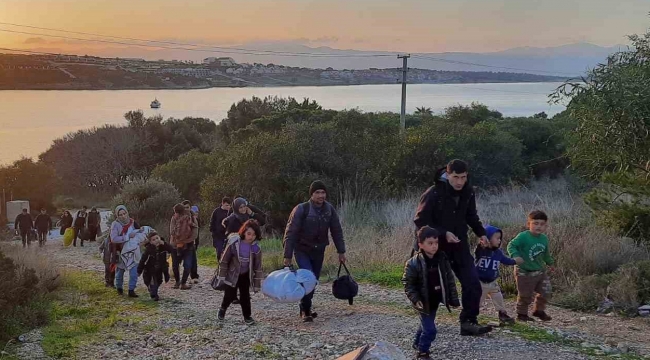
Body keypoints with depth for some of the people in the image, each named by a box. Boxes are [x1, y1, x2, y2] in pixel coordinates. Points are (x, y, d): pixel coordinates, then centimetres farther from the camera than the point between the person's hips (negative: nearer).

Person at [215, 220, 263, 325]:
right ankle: (223, 309, 27)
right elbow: (224, 260, -12)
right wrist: (222, 277, -9)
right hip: (232, 274, -2)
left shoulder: (256, 248, -15)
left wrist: (257, 284, -3)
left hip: (246, 275, 2)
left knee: (245, 296, 2)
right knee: (230, 295, -2)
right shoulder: (234, 243, -22)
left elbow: (258, 267, -6)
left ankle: (247, 316, 20)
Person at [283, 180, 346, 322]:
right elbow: (290, 233, -16)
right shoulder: (301, 209, -17)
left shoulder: (330, 209, -3)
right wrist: (287, 256, -18)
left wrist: (341, 252, 4)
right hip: (302, 251, -5)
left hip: (319, 251, 5)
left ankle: (306, 308, 26)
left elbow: (337, 231, 6)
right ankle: (305, 311, -5)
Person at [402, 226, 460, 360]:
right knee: (430, 329, -6)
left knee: (426, 324, 23)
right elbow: (408, 283, -13)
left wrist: (453, 298, 2)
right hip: (424, 303, -6)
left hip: (435, 300, 6)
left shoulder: (442, 259, -6)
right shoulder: (414, 263, -21)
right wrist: (416, 300, -20)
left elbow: (450, 280, 3)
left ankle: (417, 343, 46)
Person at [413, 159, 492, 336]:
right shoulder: (434, 194, -19)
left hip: (460, 246, 5)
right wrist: (444, 234, -24)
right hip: (438, 248, -5)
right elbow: (420, 221, -15)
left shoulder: (468, 193, 0)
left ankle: (469, 322, 7)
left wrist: (481, 233, 1)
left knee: (473, 284, -3)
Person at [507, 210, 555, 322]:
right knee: (525, 295, 3)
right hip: (525, 272, -6)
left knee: (546, 292, 8)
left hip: (540, 271, 6)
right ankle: (522, 314, 21)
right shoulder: (523, 236, -19)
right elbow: (511, 246, -22)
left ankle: (539, 311, 28)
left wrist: (550, 263, 32)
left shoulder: (544, 239, 3)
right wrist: (515, 255, -40)